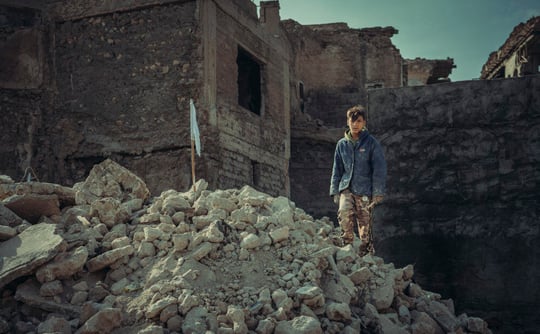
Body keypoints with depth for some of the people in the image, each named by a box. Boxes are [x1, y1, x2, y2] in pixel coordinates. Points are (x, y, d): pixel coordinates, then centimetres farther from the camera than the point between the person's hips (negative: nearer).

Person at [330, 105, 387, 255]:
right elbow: (337, 169, 16)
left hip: (364, 191, -2)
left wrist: (378, 194, -7)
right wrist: (335, 191, 9)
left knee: (365, 227, -2)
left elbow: (379, 170, -2)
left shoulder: (371, 143, -1)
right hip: (346, 188, 2)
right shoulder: (342, 144, 9)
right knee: (344, 212, -24)